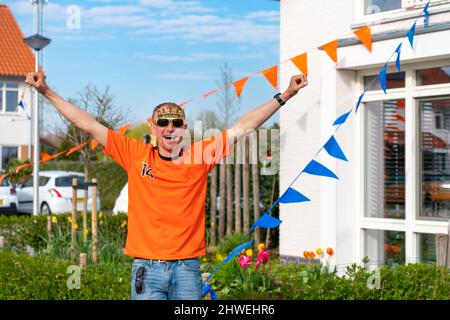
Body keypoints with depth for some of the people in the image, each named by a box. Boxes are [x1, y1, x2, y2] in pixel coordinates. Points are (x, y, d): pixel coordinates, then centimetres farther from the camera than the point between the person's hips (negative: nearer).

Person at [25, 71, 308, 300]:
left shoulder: (200, 155, 4)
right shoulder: (136, 155, 3)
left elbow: (244, 126, 6)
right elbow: (89, 125, 5)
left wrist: (284, 96, 7)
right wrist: (47, 92, 5)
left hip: (187, 269, 1)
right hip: (147, 269, 0)